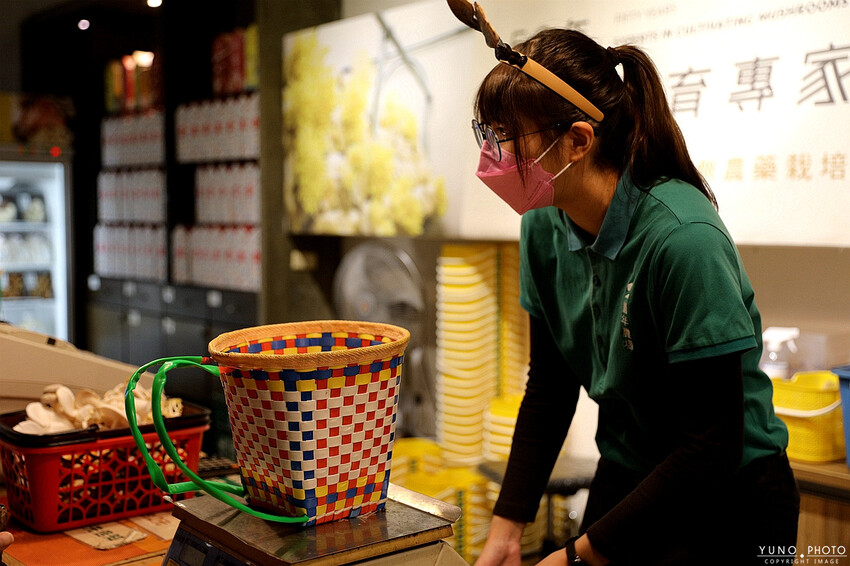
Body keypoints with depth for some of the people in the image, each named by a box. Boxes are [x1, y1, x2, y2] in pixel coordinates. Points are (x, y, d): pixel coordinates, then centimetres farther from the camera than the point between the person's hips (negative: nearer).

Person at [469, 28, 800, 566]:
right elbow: (550, 386, 1)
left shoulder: (683, 239, -28)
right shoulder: (544, 226, -8)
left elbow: (712, 445, -24)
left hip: (729, 502, -5)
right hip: (625, 481, 5)